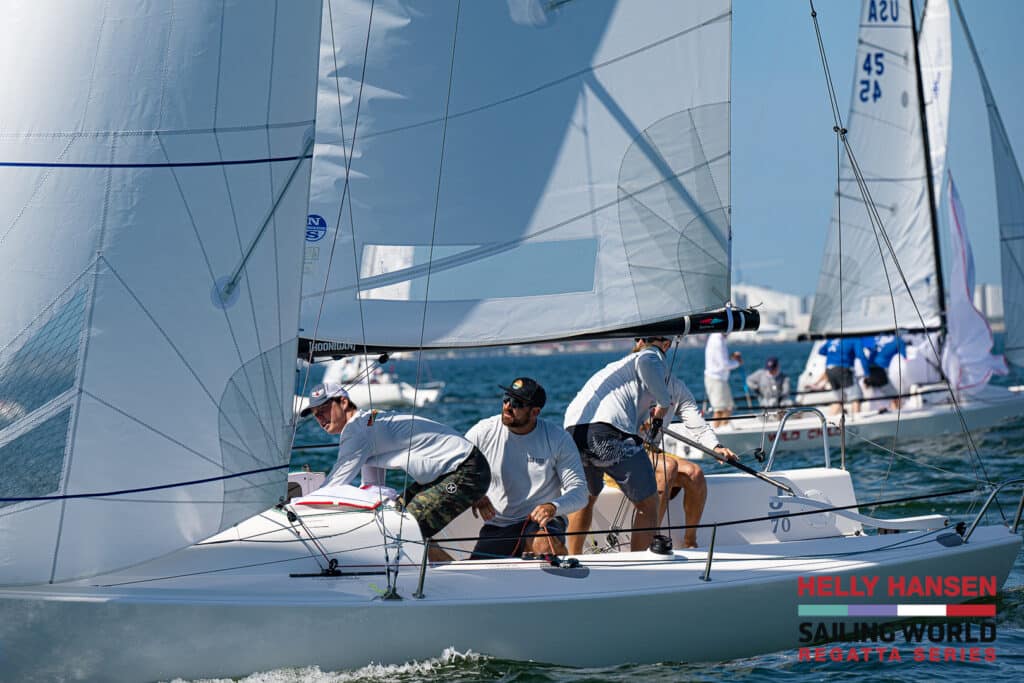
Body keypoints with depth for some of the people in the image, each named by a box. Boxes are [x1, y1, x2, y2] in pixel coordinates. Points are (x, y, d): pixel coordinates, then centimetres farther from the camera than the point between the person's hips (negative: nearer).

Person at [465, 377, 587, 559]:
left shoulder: (558, 439, -6)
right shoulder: (483, 432, -3)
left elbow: (579, 492, -9)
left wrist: (553, 507, -31)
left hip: (540, 520, -2)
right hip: (497, 526, 2)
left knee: (546, 546, -36)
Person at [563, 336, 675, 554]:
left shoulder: (616, 365, 36)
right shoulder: (654, 357, 15)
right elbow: (646, 364, -11)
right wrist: (664, 402, 0)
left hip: (572, 429, 7)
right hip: (609, 430, -7)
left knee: (585, 498, 31)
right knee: (647, 504, 7)